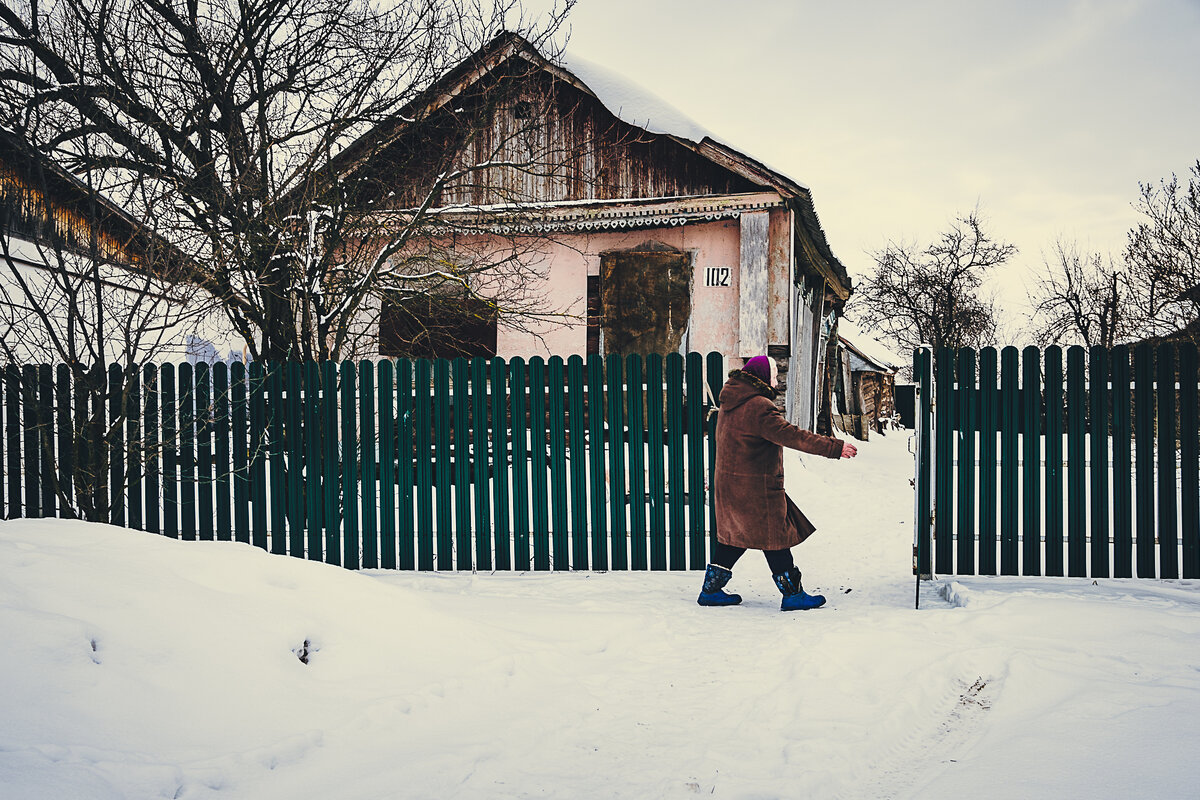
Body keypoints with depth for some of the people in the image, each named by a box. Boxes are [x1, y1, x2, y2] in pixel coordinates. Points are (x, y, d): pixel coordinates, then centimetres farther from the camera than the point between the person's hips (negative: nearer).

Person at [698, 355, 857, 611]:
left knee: (735, 534, 18)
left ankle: (711, 589, 23)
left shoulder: (731, 403, 9)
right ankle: (793, 595, 10)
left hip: (729, 482, 9)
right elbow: (793, 436, -26)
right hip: (756, 488, -9)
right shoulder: (759, 407, -22)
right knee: (776, 538, 1)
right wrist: (835, 447, -24)